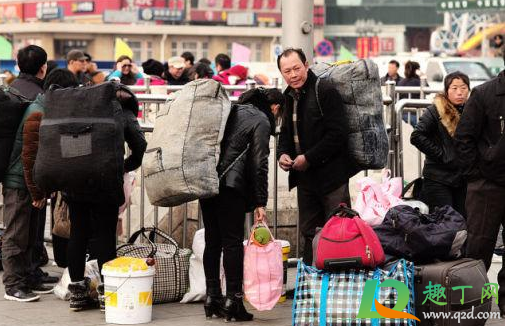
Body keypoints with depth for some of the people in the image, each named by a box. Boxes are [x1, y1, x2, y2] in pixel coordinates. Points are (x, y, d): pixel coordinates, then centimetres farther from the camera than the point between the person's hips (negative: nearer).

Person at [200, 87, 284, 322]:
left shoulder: (233, 110, 19)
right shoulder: (261, 121, -3)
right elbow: (259, 164, -8)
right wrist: (260, 203, -7)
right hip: (230, 186, -7)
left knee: (212, 241, 11)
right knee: (233, 242, -3)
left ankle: (212, 297, 14)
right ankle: (233, 299, -3)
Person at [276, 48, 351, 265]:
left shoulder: (325, 92, -14)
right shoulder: (289, 96, 12)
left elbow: (338, 133, -20)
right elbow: (286, 132, 24)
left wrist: (309, 158, -18)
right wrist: (282, 154, 3)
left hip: (331, 174, -8)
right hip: (304, 177, 8)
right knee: (309, 231, 15)